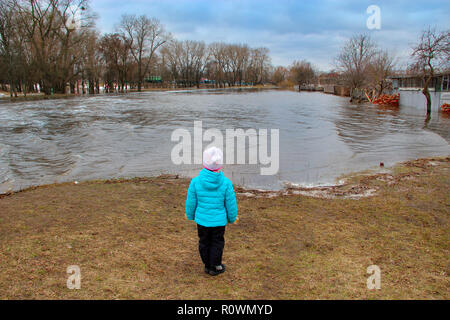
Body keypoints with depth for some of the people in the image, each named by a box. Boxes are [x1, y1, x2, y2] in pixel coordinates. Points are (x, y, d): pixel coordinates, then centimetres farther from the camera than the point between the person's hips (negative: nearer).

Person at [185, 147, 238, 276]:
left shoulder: (195, 182, -15)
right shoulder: (226, 183, -17)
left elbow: (191, 202, -4)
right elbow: (231, 204, -7)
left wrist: (190, 215, 15)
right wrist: (232, 218, 11)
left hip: (201, 220, 1)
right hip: (219, 221, -1)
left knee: (204, 242, 18)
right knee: (217, 243, 16)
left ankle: (207, 266, 32)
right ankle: (216, 267, 28)